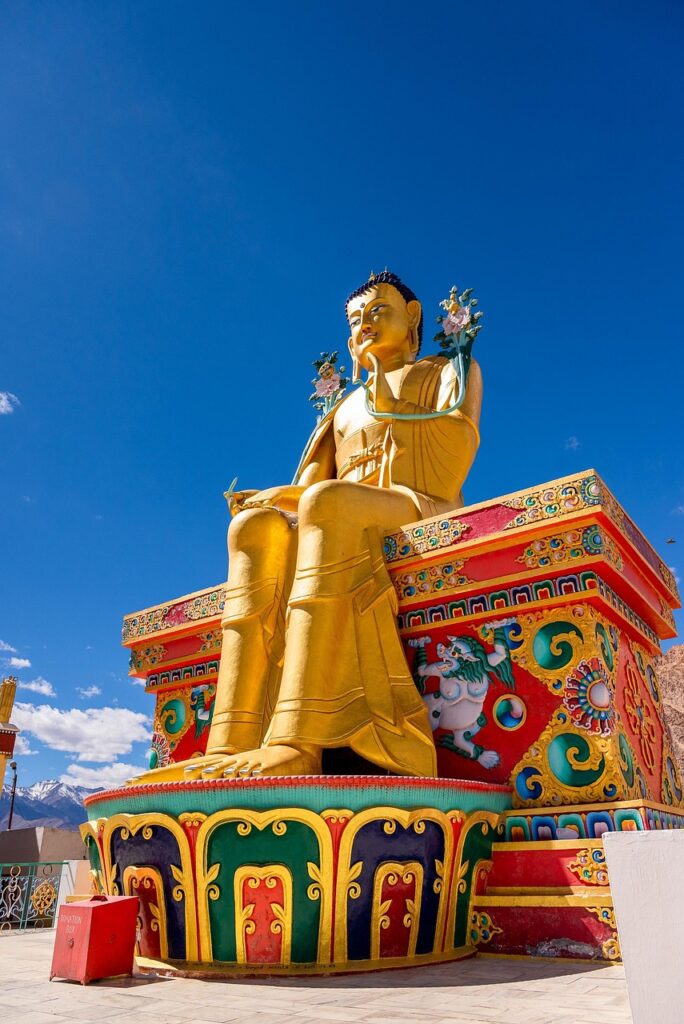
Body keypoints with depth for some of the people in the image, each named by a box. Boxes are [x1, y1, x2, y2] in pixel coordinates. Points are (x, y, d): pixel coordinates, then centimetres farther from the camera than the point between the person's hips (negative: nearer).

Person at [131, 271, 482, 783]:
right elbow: (314, 482, 17)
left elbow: (458, 445, 0)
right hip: (348, 527, 5)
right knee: (257, 527, -25)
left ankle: (298, 745, -48)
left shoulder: (451, 371, 22)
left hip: (425, 517, -4)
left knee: (327, 501, -36)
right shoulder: (346, 407, 33)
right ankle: (234, 746, -38)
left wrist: (384, 401, 3)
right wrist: (280, 497, -4)